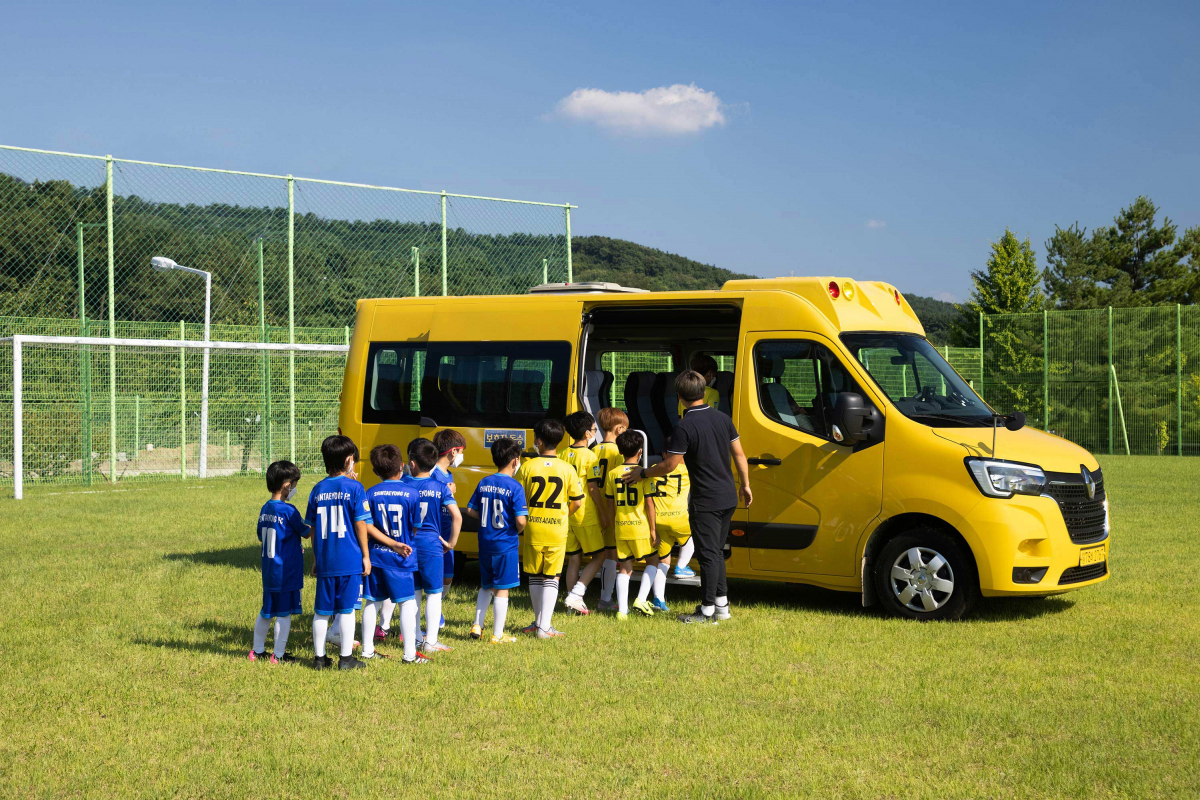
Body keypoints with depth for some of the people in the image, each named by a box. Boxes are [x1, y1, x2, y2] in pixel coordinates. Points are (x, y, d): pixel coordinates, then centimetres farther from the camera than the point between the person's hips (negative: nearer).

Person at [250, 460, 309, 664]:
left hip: (268, 571, 8)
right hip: (286, 572, -7)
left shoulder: (265, 509, 6)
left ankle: (257, 650, 25)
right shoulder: (288, 510, -16)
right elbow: (306, 533, -6)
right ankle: (279, 655, 6)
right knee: (284, 613, 1)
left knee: (266, 612, 17)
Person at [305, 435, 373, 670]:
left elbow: (312, 528, 9)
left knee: (321, 611, 10)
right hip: (350, 561, -3)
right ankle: (346, 658, 6)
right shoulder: (354, 487, -7)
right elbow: (360, 525, -7)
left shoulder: (318, 490, 5)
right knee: (346, 609, 3)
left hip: (324, 561, 4)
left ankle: (319, 657, 17)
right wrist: (365, 556, 1)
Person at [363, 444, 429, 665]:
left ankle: (367, 649, 20)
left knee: (372, 602, 13)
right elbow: (415, 528, -5)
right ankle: (410, 653, 0)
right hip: (401, 558, -3)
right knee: (407, 603, 2)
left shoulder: (371, 493, -2)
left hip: (376, 555, 3)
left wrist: (393, 544, -5)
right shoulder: (411, 493, -9)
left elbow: (368, 527, -5)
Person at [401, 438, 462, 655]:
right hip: (431, 546, -2)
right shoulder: (440, 488, -7)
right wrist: (451, 542, -2)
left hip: (407, 545, 2)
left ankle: (415, 638, 22)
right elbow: (457, 517, -13)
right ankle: (430, 642, 1)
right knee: (433, 593, 3)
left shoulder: (404, 485, -3)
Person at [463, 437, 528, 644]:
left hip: (485, 543, 5)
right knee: (502, 589, 3)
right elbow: (520, 520, -20)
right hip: (506, 545, -5)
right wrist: (518, 530, 1)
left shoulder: (483, 483, 3)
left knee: (486, 586, 22)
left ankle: (477, 625, 21)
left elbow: (471, 511, 6)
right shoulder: (515, 487, -15)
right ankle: (497, 635, 8)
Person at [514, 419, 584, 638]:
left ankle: (539, 621, 26)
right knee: (551, 578, 5)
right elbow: (577, 502, -2)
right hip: (557, 532, 0)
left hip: (533, 529, 0)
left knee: (535, 577, 15)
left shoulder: (527, 467, -6)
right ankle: (545, 627, 1)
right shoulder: (567, 469, -5)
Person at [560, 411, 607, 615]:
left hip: (567, 515, 6)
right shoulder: (589, 456, -12)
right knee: (598, 558, 5)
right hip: (587, 516, -6)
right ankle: (575, 595, -8)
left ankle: (574, 601, 12)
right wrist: (603, 512, -7)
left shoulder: (563, 455, 7)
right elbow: (593, 488, -14)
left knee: (573, 560, 11)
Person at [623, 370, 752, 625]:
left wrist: (642, 474, 1)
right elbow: (739, 454, 8)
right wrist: (745, 485, 19)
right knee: (717, 551, 17)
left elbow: (669, 465, -14)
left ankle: (707, 611, 5)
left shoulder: (684, 427, -17)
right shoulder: (722, 418, 4)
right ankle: (722, 605, 21)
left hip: (705, 501, -7)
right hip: (728, 498, 7)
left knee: (708, 554, -1)